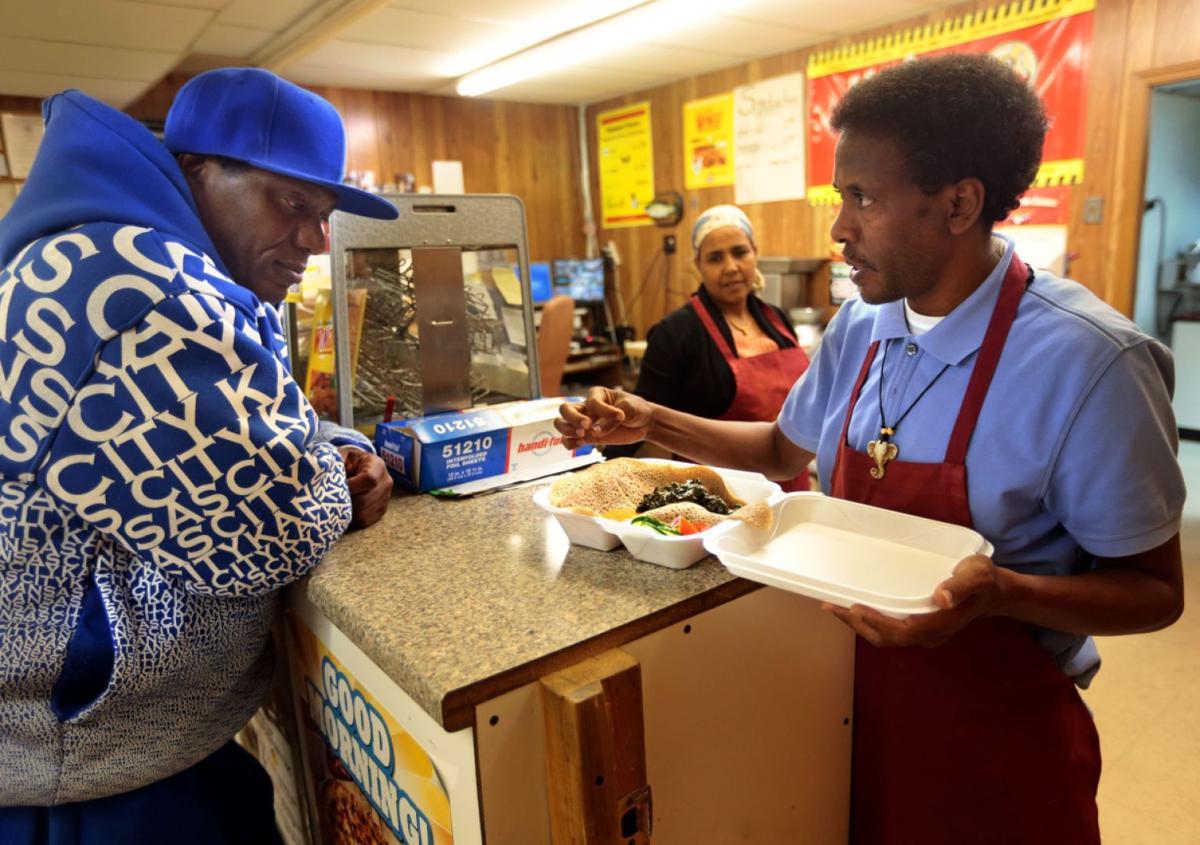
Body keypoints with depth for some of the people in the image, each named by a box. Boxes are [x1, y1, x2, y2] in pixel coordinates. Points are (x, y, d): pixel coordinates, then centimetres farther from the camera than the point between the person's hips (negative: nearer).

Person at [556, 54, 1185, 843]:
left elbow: (1155, 591, -15)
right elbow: (785, 449, 10)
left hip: (997, 738, -5)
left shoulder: (1084, 360, -23)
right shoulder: (862, 324, -4)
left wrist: (999, 592, -33)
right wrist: (652, 423, -1)